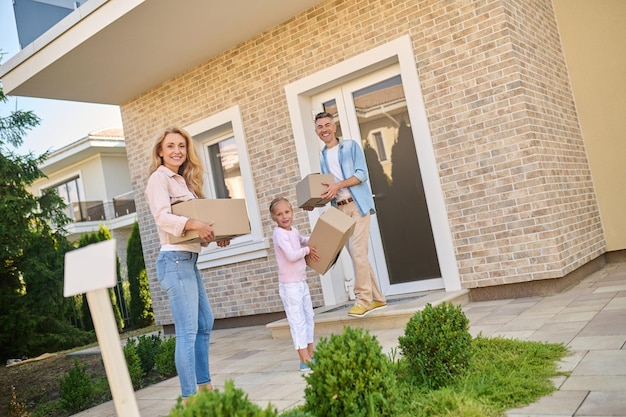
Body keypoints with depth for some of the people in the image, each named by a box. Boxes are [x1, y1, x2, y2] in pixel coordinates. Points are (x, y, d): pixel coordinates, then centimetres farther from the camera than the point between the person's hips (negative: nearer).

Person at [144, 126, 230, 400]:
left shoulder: (182, 180, 20)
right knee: (187, 331, -10)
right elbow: (162, 217, -21)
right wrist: (193, 224, -36)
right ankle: (189, 398, -4)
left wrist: (214, 236, 5)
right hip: (175, 261, -10)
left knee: (205, 323, 17)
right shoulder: (159, 178, -6)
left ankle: (204, 386, 28)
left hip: (189, 261, 10)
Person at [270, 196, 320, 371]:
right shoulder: (279, 233, -15)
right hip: (289, 284, -9)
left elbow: (303, 240, 31)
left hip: (301, 281, 9)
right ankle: (304, 360, -2)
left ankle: (311, 355, 24)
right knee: (297, 320, -6)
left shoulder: (294, 231, 9)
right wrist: (307, 250, -9)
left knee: (308, 317, 14)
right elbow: (291, 255, -26)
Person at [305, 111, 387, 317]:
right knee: (357, 254, 7)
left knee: (357, 251, -13)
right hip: (339, 209, 6)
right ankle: (377, 298, 15)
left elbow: (362, 174, -10)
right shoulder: (322, 157, 16)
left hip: (357, 205, -6)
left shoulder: (351, 146, 0)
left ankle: (363, 299, -4)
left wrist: (338, 185, -21)